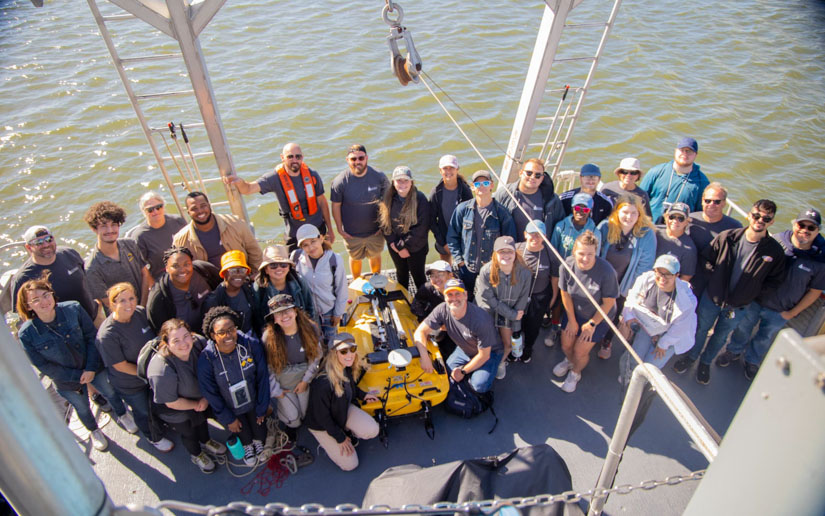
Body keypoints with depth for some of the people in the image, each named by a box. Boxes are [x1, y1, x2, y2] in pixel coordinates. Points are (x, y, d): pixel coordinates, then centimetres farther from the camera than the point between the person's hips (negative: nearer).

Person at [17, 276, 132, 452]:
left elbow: (91, 336, -14)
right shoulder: (26, 335, -25)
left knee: (111, 393, 24)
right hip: (67, 381, 0)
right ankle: (94, 431, 57)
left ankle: (123, 416, 57)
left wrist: (91, 368, -20)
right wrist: (77, 376, -16)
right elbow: (44, 366, -16)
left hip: (94, 367, 1)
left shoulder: (73, 309, -24)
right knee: (82, 408, 25)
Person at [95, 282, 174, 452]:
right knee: (143, 411, 22)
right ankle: (154, 438, 51)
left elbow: (154, 336, 2)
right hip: (130, 385, -5)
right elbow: (121, 365, -26)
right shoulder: (107, 335, -35)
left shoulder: (140, 312, -19)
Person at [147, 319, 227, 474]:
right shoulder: (162, 371, -43)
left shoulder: (198, 343, -30)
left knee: (202, 420, 33)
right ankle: (196, 455, 58)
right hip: (178, 411, -4)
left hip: (201, 399, 4)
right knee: (188, 433, 25)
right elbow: (171, 402, -28)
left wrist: (206, 398, -18)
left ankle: (206, 442, 66)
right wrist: (196, 405, -15)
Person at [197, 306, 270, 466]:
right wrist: (228, 419, -4)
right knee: (245, 437, 16)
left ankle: (258, 443, 53)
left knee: (260, 434, 16)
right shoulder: (206, 359, -26)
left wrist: (262, 409, -5)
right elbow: (210, 393, -12)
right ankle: (247, 446, 52)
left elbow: (262, 378, -12)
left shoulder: (251, 344, -24)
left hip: (254, 403, 1)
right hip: (230, 409, -1)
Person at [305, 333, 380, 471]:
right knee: (350, 464, -5)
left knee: (372, 430, -15)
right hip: (322, 425, -6)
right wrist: (340, 439, -15)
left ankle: (347, 431, 13)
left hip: (345, 410, 6)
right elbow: (322, 416, -25)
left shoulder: (347, 368, -17)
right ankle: (327, 443, 19)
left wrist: (363, 395, -2)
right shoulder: (323, 383, -41)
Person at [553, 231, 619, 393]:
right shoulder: (567, 265, -25)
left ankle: (575, 373, 41)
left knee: (580, 351, 5)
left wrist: (592, 324, -10)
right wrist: (572, 320, -2)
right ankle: (569, 360, 54)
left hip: (598, 316, -3)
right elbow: (565, 294, -9)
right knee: (566, 345, 15)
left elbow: (608, 302, -19)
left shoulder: (606, 271, -34)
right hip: (574, 311, 3)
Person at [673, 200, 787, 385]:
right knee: (701, 329, 20)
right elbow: (707, 259, -1)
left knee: (721, 336, 21)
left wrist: (752, 291, -9)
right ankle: (691, 356, 47)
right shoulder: (727, 237, -16)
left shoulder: (775, 251, -16)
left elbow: (775, 281, -3)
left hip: (737, 307, 0)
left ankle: (706, 362, 47)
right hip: (712, 298, 0)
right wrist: (717, 277, -7)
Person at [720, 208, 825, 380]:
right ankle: (734, 351, 50)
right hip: (754, 300, 0)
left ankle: (752, 361, 50)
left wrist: (792, 313, -5)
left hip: (779, 312, 0)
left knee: (765, 339, 23)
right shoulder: (776, 241, -19)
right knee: (743, 328, 21)